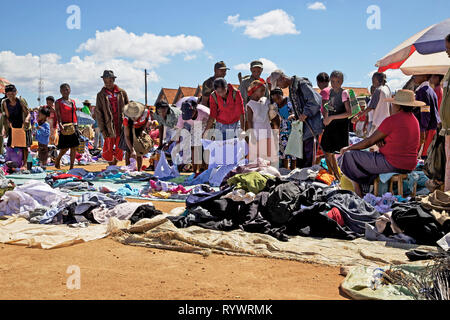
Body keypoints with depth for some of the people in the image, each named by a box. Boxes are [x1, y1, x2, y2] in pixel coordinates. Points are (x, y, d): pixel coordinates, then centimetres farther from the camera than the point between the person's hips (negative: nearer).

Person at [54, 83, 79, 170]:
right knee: (65, 148, -4)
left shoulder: (73, 101, 14)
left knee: (74, 147, 2)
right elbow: (58, 115, -10)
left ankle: (72, 166, 8)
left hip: (74, 125, 5)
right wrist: (60, 125, -25)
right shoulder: (58, 102, 0)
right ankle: (57, 160, 24)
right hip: (65, 126, -5)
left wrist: (77, 126, 13)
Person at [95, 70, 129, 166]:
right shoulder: (101, 95, 4)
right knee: (109, 149, 2)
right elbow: (98, 113, 2)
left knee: (119, 148, 6)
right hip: (109, 126, -1)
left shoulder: (122, 92, 6)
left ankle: (115, 165, 25)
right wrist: (102, 129, -6)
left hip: (121, 125, 1)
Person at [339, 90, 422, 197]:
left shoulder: (392, 120, -16)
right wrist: (381, 139, -2)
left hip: (392, 164, -10)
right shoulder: (414, 120, 11)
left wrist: (348, 148, 2)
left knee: (349, 156, -2)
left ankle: (359, 195, 3)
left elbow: (370, 141, -10)